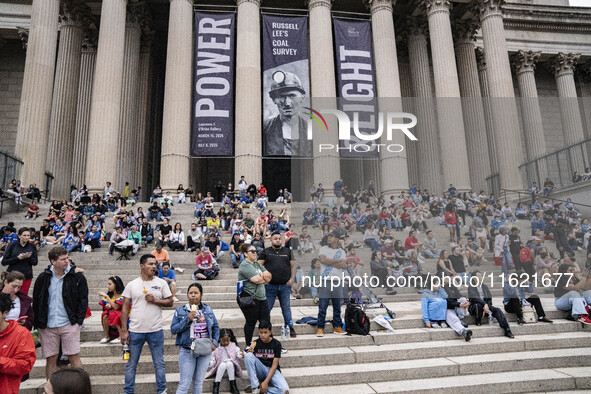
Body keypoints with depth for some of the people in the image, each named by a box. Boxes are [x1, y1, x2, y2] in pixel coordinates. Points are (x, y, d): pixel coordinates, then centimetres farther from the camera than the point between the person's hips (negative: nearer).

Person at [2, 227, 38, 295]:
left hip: (27, 276, 2)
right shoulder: (12, 245, -2)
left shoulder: (32, 247, 4)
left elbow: (35, 262, 5)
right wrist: (17, 258, -17)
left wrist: (29, 257, -15)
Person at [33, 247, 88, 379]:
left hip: (69, 324, -2)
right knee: (51, 359, 9)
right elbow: (36, 301, 9)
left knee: (74, 357, 0)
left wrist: (78, 320, -7)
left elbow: (83, 300, 0)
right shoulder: (43, 278, 2)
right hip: (47, 326, 2)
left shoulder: (77, 276, -3)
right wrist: (38, 323, 3)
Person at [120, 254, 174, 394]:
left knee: (159, 364, 9)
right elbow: (125, 308, 1)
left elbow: (170, 302, 3)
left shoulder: (161, 283, 1)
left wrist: (155, 300, -14)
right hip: (135, 331, 0)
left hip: (156, 331, 0)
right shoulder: (132, 285, 0)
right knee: (131, 364, 12)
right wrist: (124, 330, -3)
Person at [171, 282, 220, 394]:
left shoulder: (208, 309, 6)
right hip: (187, 351, -2)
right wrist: (187, 319, -18)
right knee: (184, 383, -2)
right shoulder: (180, 311, 0)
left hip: (205, 351, 2)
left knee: (198, 382, 13)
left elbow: (216, 327, 13)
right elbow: (173, 330, -6)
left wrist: (215, 342, 0)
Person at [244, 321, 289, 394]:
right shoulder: (255, 343, -5)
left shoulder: (276, 344, -11)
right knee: (248, 355, -28)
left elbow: (274, 365, -13)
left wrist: (266, 382, -23)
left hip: (272, 370, -1)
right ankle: (255, 387, -21)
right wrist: (249, 352, -29)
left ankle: (259, 388, -14)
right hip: (260, 370, 2)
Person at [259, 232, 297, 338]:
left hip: (285, 286, 1)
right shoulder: (266, 252, 6)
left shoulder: (288, 251, 10)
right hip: (270, 286, -1)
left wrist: (292, 278, -1)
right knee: (267, 308, 5)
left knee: (286, 307, 10)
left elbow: (293, 265, 10)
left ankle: (290, 327, 20)